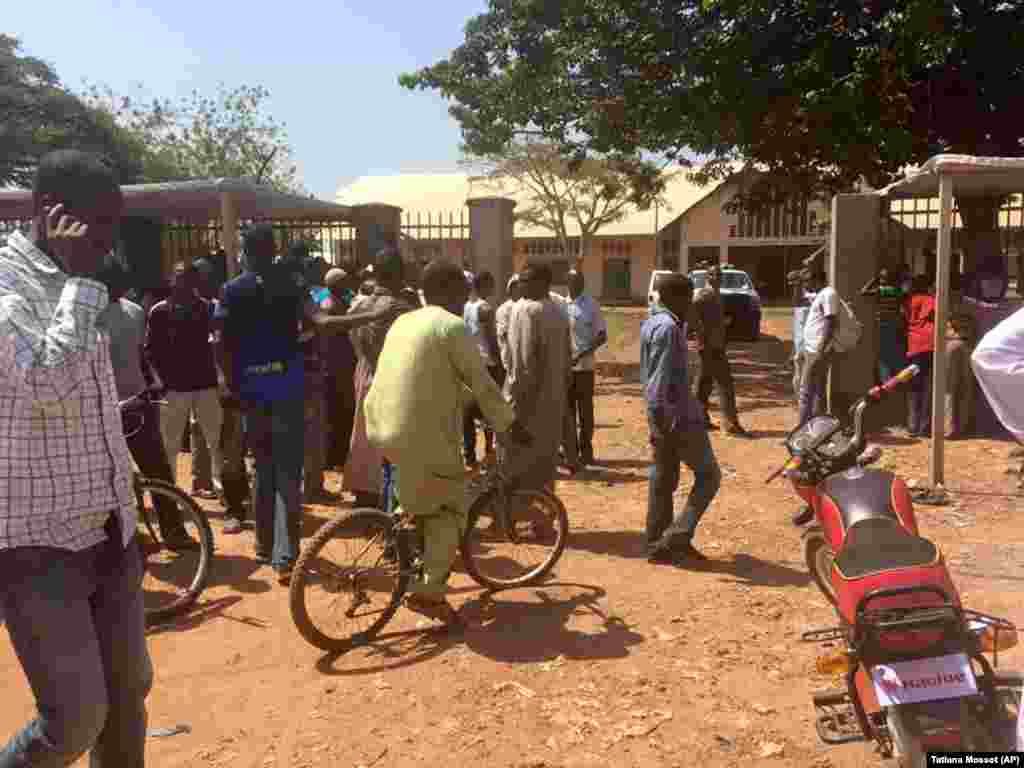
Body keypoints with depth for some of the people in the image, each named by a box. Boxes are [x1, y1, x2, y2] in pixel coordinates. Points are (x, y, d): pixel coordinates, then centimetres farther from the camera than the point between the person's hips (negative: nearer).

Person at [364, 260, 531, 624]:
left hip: (382, 426, 8)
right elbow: (482, 384, -7)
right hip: (422, 435, -8)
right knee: (450, 508, 6)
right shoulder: (452, 325, -8)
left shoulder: (403, 321, 16)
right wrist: (510, 424, 5)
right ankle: (428, 591, 7)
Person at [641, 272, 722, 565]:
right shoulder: (668, 328, -17)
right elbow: (660, 379, -23)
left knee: (663, 480, 11)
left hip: (663, 415, 10)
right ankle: (678, 537, -2)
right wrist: (660, 418, -25)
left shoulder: (650, 323, 14)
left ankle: (658, 546, 16)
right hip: (679, 416, -10)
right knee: (709, 475, 1)